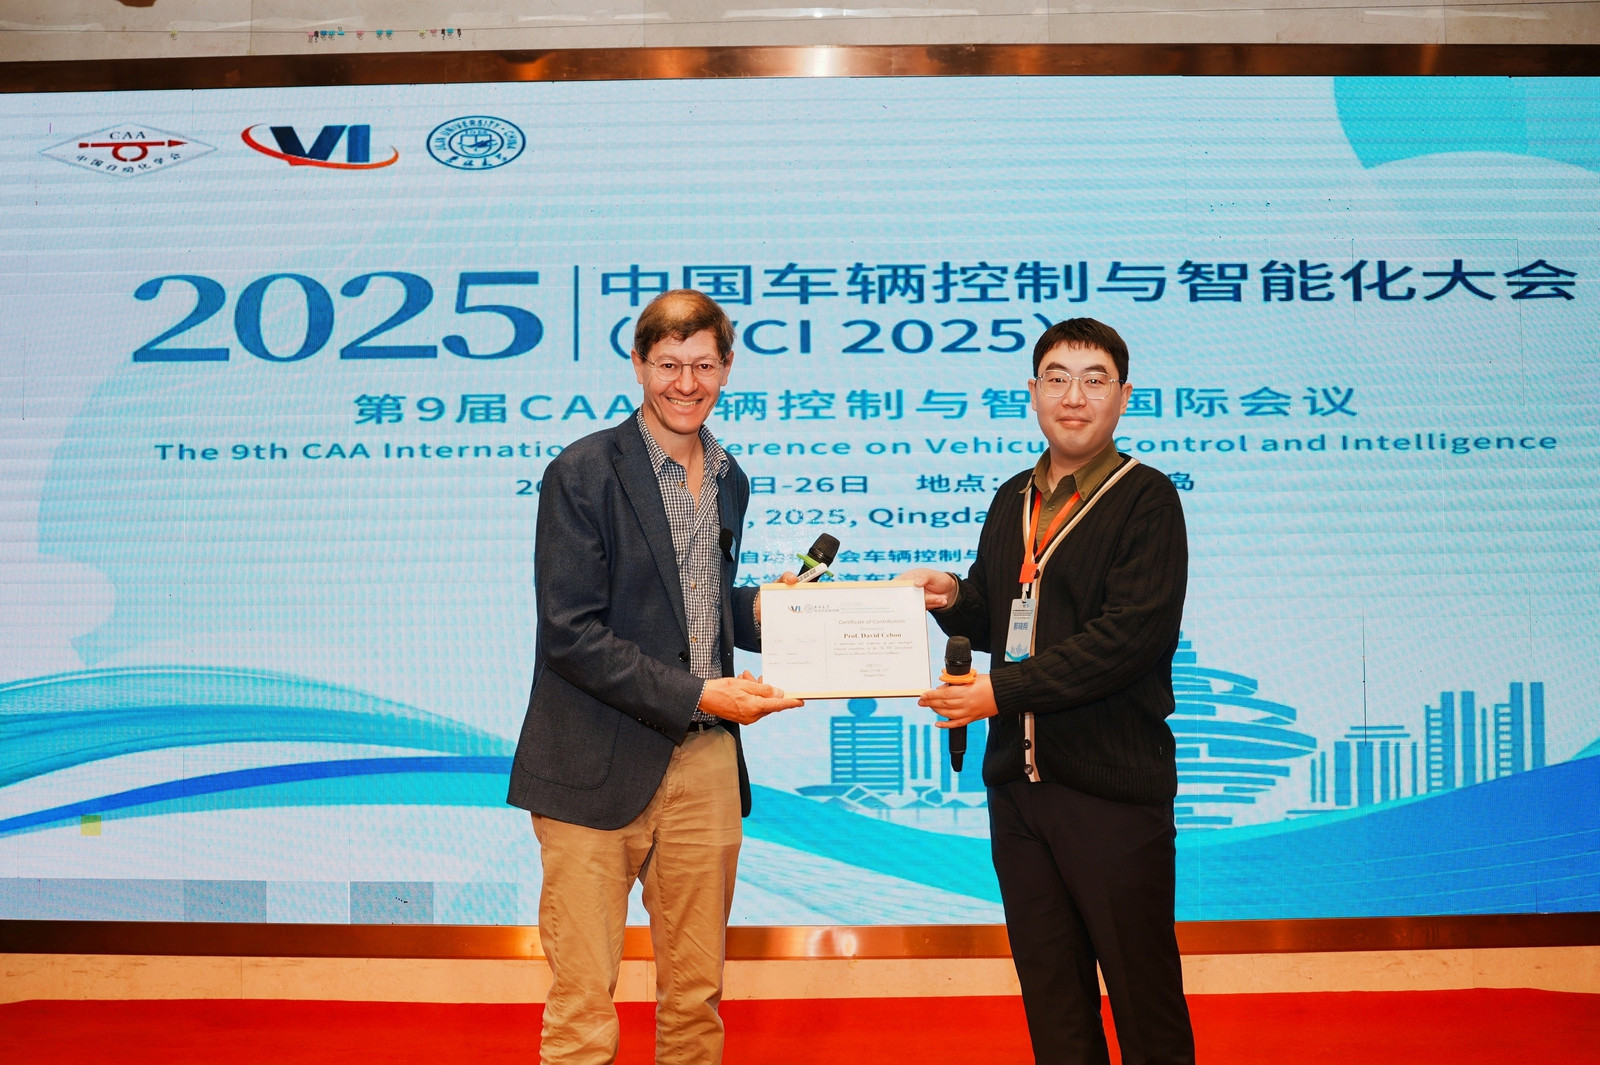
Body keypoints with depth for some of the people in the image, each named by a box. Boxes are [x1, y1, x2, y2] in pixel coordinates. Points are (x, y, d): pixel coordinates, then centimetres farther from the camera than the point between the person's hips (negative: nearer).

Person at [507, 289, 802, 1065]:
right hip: (599, 768, -6)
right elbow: (570, 635, -14)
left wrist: (761, 610, 3)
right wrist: (697, 695, -17)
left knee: (695, 993, 15)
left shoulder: (728, 480, 13)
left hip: (705, 763, 6)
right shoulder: (582, 474, -8)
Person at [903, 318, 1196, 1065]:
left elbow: (1131, 634, -18)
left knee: (1142, 991, 5)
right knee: (1049, 991, 16)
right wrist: (954, 599, -1)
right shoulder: (1012, 502, 14)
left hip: (1114, 786, -6)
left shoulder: (1146, 500, -7)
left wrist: (1003, 690, -20)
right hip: (1018, 780, 6)